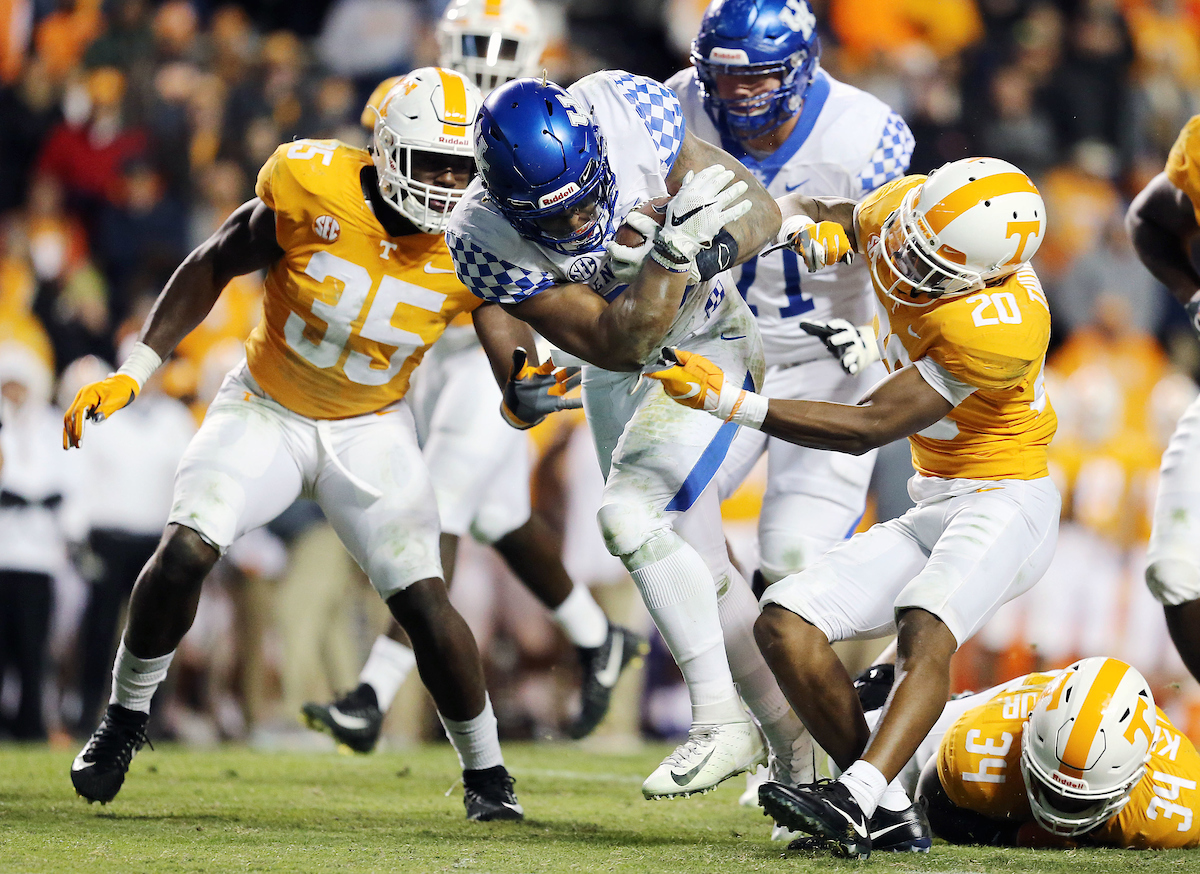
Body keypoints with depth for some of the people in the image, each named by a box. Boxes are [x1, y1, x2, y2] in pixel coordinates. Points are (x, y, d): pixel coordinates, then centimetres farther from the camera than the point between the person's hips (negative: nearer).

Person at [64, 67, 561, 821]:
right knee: (186, 550, -20)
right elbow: (212, 268, -7)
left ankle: (485, 771, 8)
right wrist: (133, 372, -9)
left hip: (371, 429, 1)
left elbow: (511, 347, -17)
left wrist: (531, 389, -43)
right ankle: (127, 716, 5)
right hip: (267, 409, -1)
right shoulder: (312, 191, -22)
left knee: (423, 599, -13)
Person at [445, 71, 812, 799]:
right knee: (695, 567, 9)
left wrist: (713, 245, -40)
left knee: (631, 516, -23)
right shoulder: (486, 239, -26)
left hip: (706, 339, -4)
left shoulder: (628, 111, -28)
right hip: (618, 374, 4)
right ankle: (795, 740, 25)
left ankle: (722, 723, -16)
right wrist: (677, 251, -41)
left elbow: (759, 212, -19)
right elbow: (618, 345, -27)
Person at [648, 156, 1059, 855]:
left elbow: (864, 430, -23)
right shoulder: (902, 206, -6)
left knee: (925, 630, -36)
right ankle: (893, 817, -11)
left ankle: (856, 798, -52)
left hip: (1005, 502, -8)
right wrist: (807, 227, -10)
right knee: (785, 626, -6)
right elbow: (803, 214, 16)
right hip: (934, 508, 9)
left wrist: (727, 400, -24)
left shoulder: (995, 330, -28)